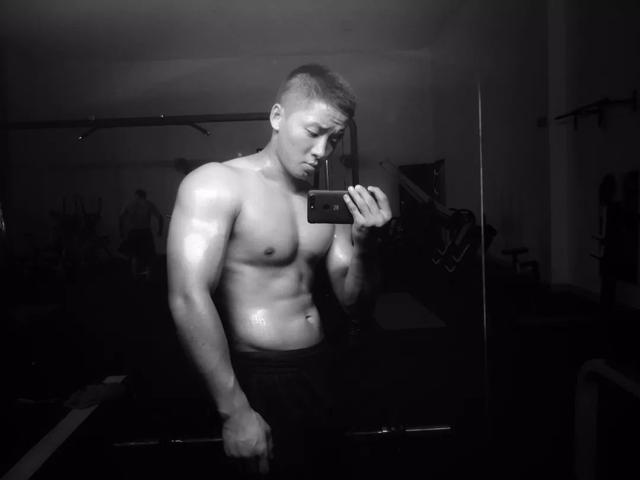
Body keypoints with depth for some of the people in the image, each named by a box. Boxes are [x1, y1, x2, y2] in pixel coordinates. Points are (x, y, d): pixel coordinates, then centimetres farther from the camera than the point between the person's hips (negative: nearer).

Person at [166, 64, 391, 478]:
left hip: (320, 370, 7)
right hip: (258, 379, -6)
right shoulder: (216, 184, -13)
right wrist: (235, 411, -23)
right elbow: (189, 298, -23)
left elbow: (354, 299, 7)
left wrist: (365, 246, -13)